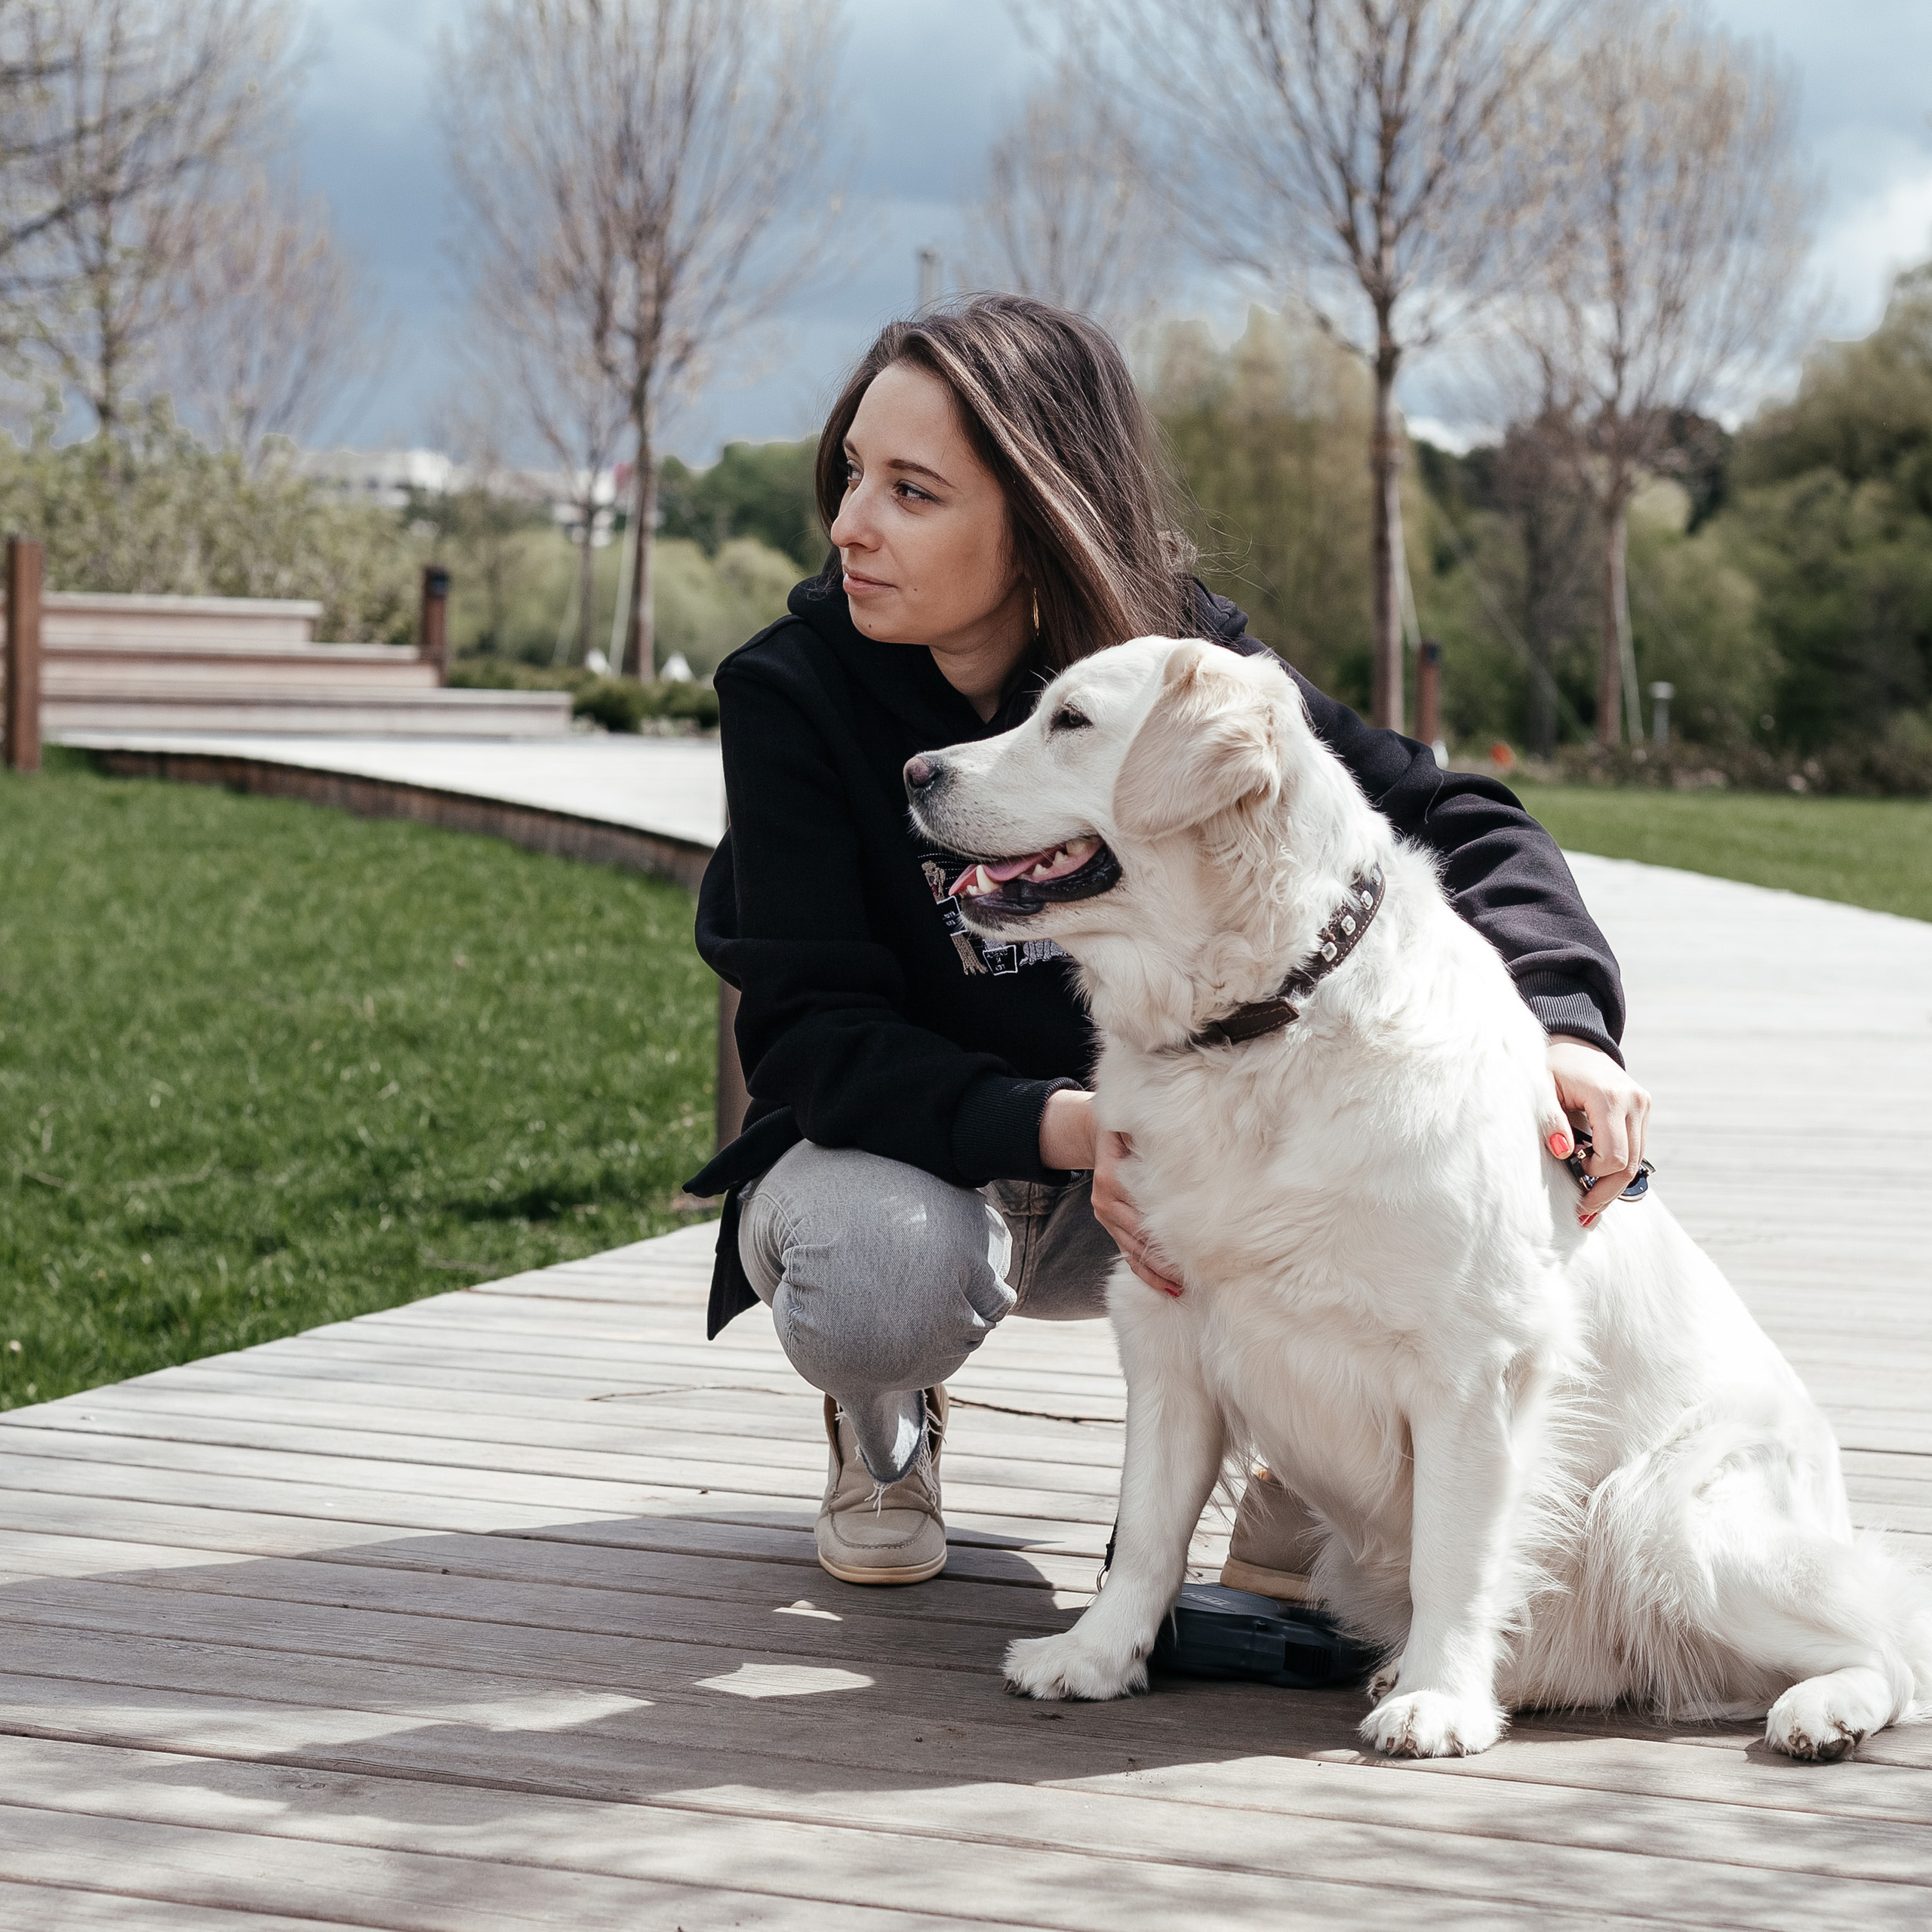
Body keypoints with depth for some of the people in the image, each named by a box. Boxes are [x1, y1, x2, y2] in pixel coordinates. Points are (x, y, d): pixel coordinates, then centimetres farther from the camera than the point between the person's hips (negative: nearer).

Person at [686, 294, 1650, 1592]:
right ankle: (884, 1423, 2)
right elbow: (816, 1035, -23)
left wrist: (1564, 1021, -36)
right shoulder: (791, 695, -18)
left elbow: (1453, 820, -16)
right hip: (896, 1151, -1)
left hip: (1147, 1156, 2)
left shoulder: (1175, 655, -13)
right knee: (886, 1273, -37)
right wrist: (1065, 1128, -40)